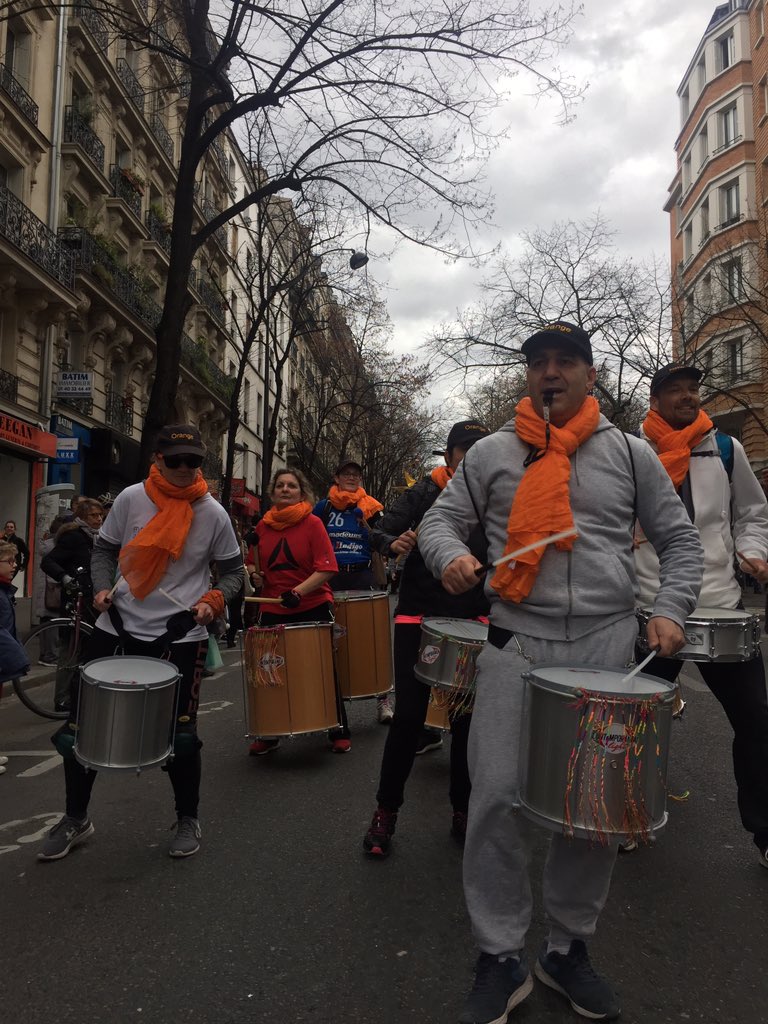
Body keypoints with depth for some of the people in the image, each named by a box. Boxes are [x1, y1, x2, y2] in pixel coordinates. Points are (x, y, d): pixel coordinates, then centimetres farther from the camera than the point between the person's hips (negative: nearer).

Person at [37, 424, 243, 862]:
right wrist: (102, 587, -8)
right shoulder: (131, 498, -2)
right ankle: (76, 819, 30)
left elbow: (233, 570, 4)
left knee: (180, 734, 1)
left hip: (180, 636, -2)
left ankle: (188, 821, 26)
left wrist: (214, 601, -14)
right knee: (80, 724, 8)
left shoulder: (212, 513, -5)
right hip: (119, 627, 3)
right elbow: (105, 549, 10)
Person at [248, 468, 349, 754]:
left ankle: (339, 732, 20)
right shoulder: (263, 525, 6)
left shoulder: (312, 523, -5)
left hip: (313, 609, -3)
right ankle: (268, 735, 23)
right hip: (273, 611, 3)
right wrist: (256, 578, -5)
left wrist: (298, 591, -24)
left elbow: (325, 569, -12)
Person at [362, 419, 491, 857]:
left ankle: (463, 810, 26)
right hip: (419, 620, -2)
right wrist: (394, 543, -29)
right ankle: (386, 810, 16)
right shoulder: (424, 493, -1)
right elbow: (381, 532, -7)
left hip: (470, 624, 2)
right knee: (408, 717, -1)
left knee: (466, 719, 10)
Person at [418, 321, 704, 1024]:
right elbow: (441, 518, 9)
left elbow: (680, 540, 12)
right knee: (498, 798, -5)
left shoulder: (630, 454, 10)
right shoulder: (492, 453, 9)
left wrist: (670, 608, -3)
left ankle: (569, 950, 28)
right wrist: (450, 555, -13)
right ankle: (501, 959, 15)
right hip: (517, 647, -1)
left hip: (609, 648, 1)